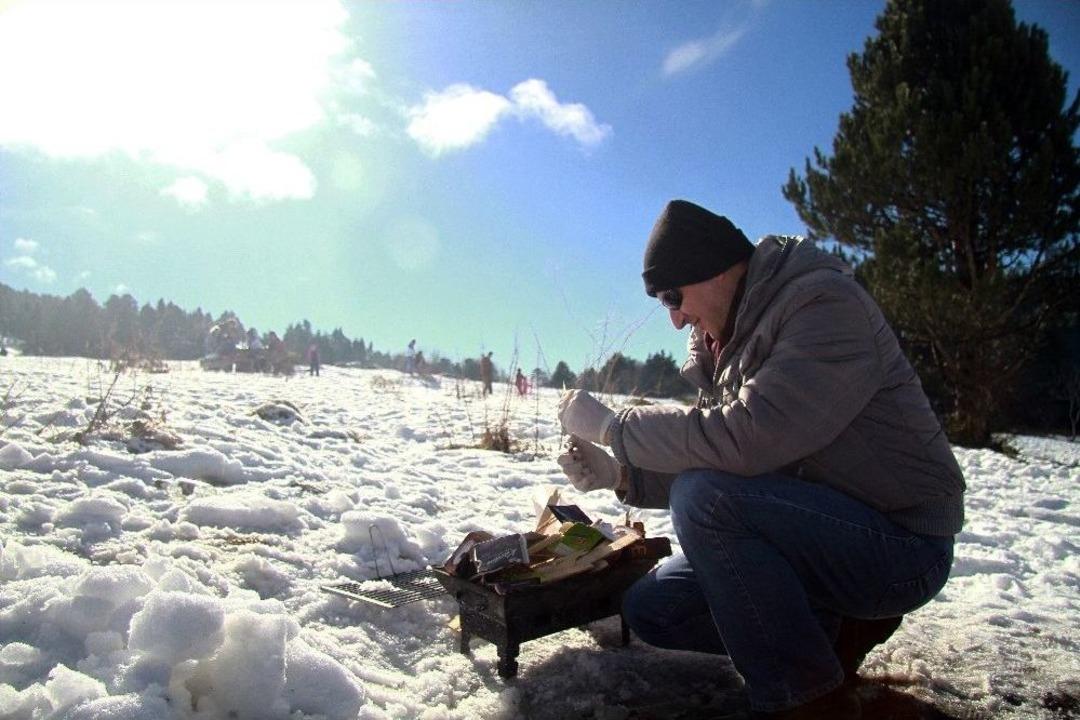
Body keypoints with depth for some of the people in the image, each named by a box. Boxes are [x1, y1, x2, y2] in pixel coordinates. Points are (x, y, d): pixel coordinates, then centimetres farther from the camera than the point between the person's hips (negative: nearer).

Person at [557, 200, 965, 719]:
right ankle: (837, 626, 10)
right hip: (814, 535, 9)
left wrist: (611, 424, -22)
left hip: (898, 543, -8)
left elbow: (744, 439, -32)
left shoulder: (826, 302, -19)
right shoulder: (726, 345, 8)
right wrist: (620, 475, -9)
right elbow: (714, 459, 7)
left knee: (705, 496, -30)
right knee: (650, 609, 2)